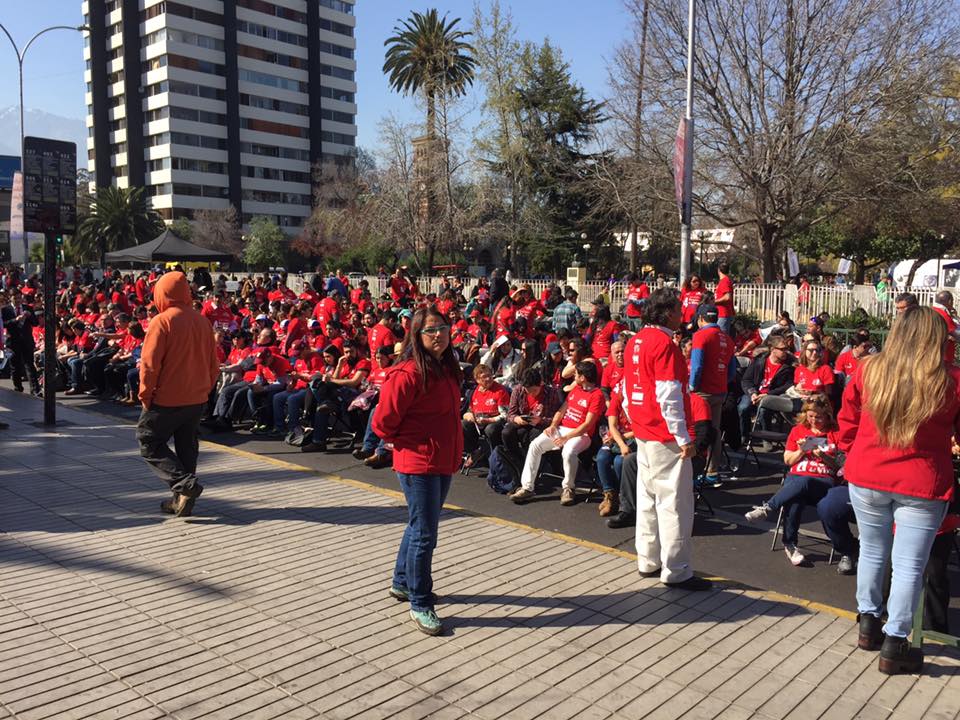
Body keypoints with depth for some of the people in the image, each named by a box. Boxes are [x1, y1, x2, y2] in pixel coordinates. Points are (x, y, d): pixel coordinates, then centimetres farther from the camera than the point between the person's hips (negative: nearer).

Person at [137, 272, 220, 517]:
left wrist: (145, 395, -5)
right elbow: (213, 364, 11)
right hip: (197, 398, 6)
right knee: (187, 447, 15)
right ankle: (183, 500, 19)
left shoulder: (162, 321, -13)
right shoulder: (202, 321, 6)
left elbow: (149, 363, -15)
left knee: (150, 444, 7)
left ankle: (184, 484, -9)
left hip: (167, 398, -6)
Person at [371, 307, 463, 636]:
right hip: (418, 464, -9)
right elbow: (383, 422, -17)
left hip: (443, 462, 9)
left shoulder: (447, 368, 7)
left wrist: (449, 450, 15)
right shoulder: (408, 373, -20)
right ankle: (420, 606, 12)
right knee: (424, 534, -2)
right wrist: (413, 445, -5)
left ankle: (402, 583, 39)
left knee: (420, 526, 21)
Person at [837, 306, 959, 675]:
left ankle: (868, 624, 30)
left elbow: (847, 421, 5)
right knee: (908, 564, 6)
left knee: (872, 551, 18)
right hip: (921, 485, -2)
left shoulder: (868, 371, -4)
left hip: (866, 478, 3)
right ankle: (894, 644, 13)